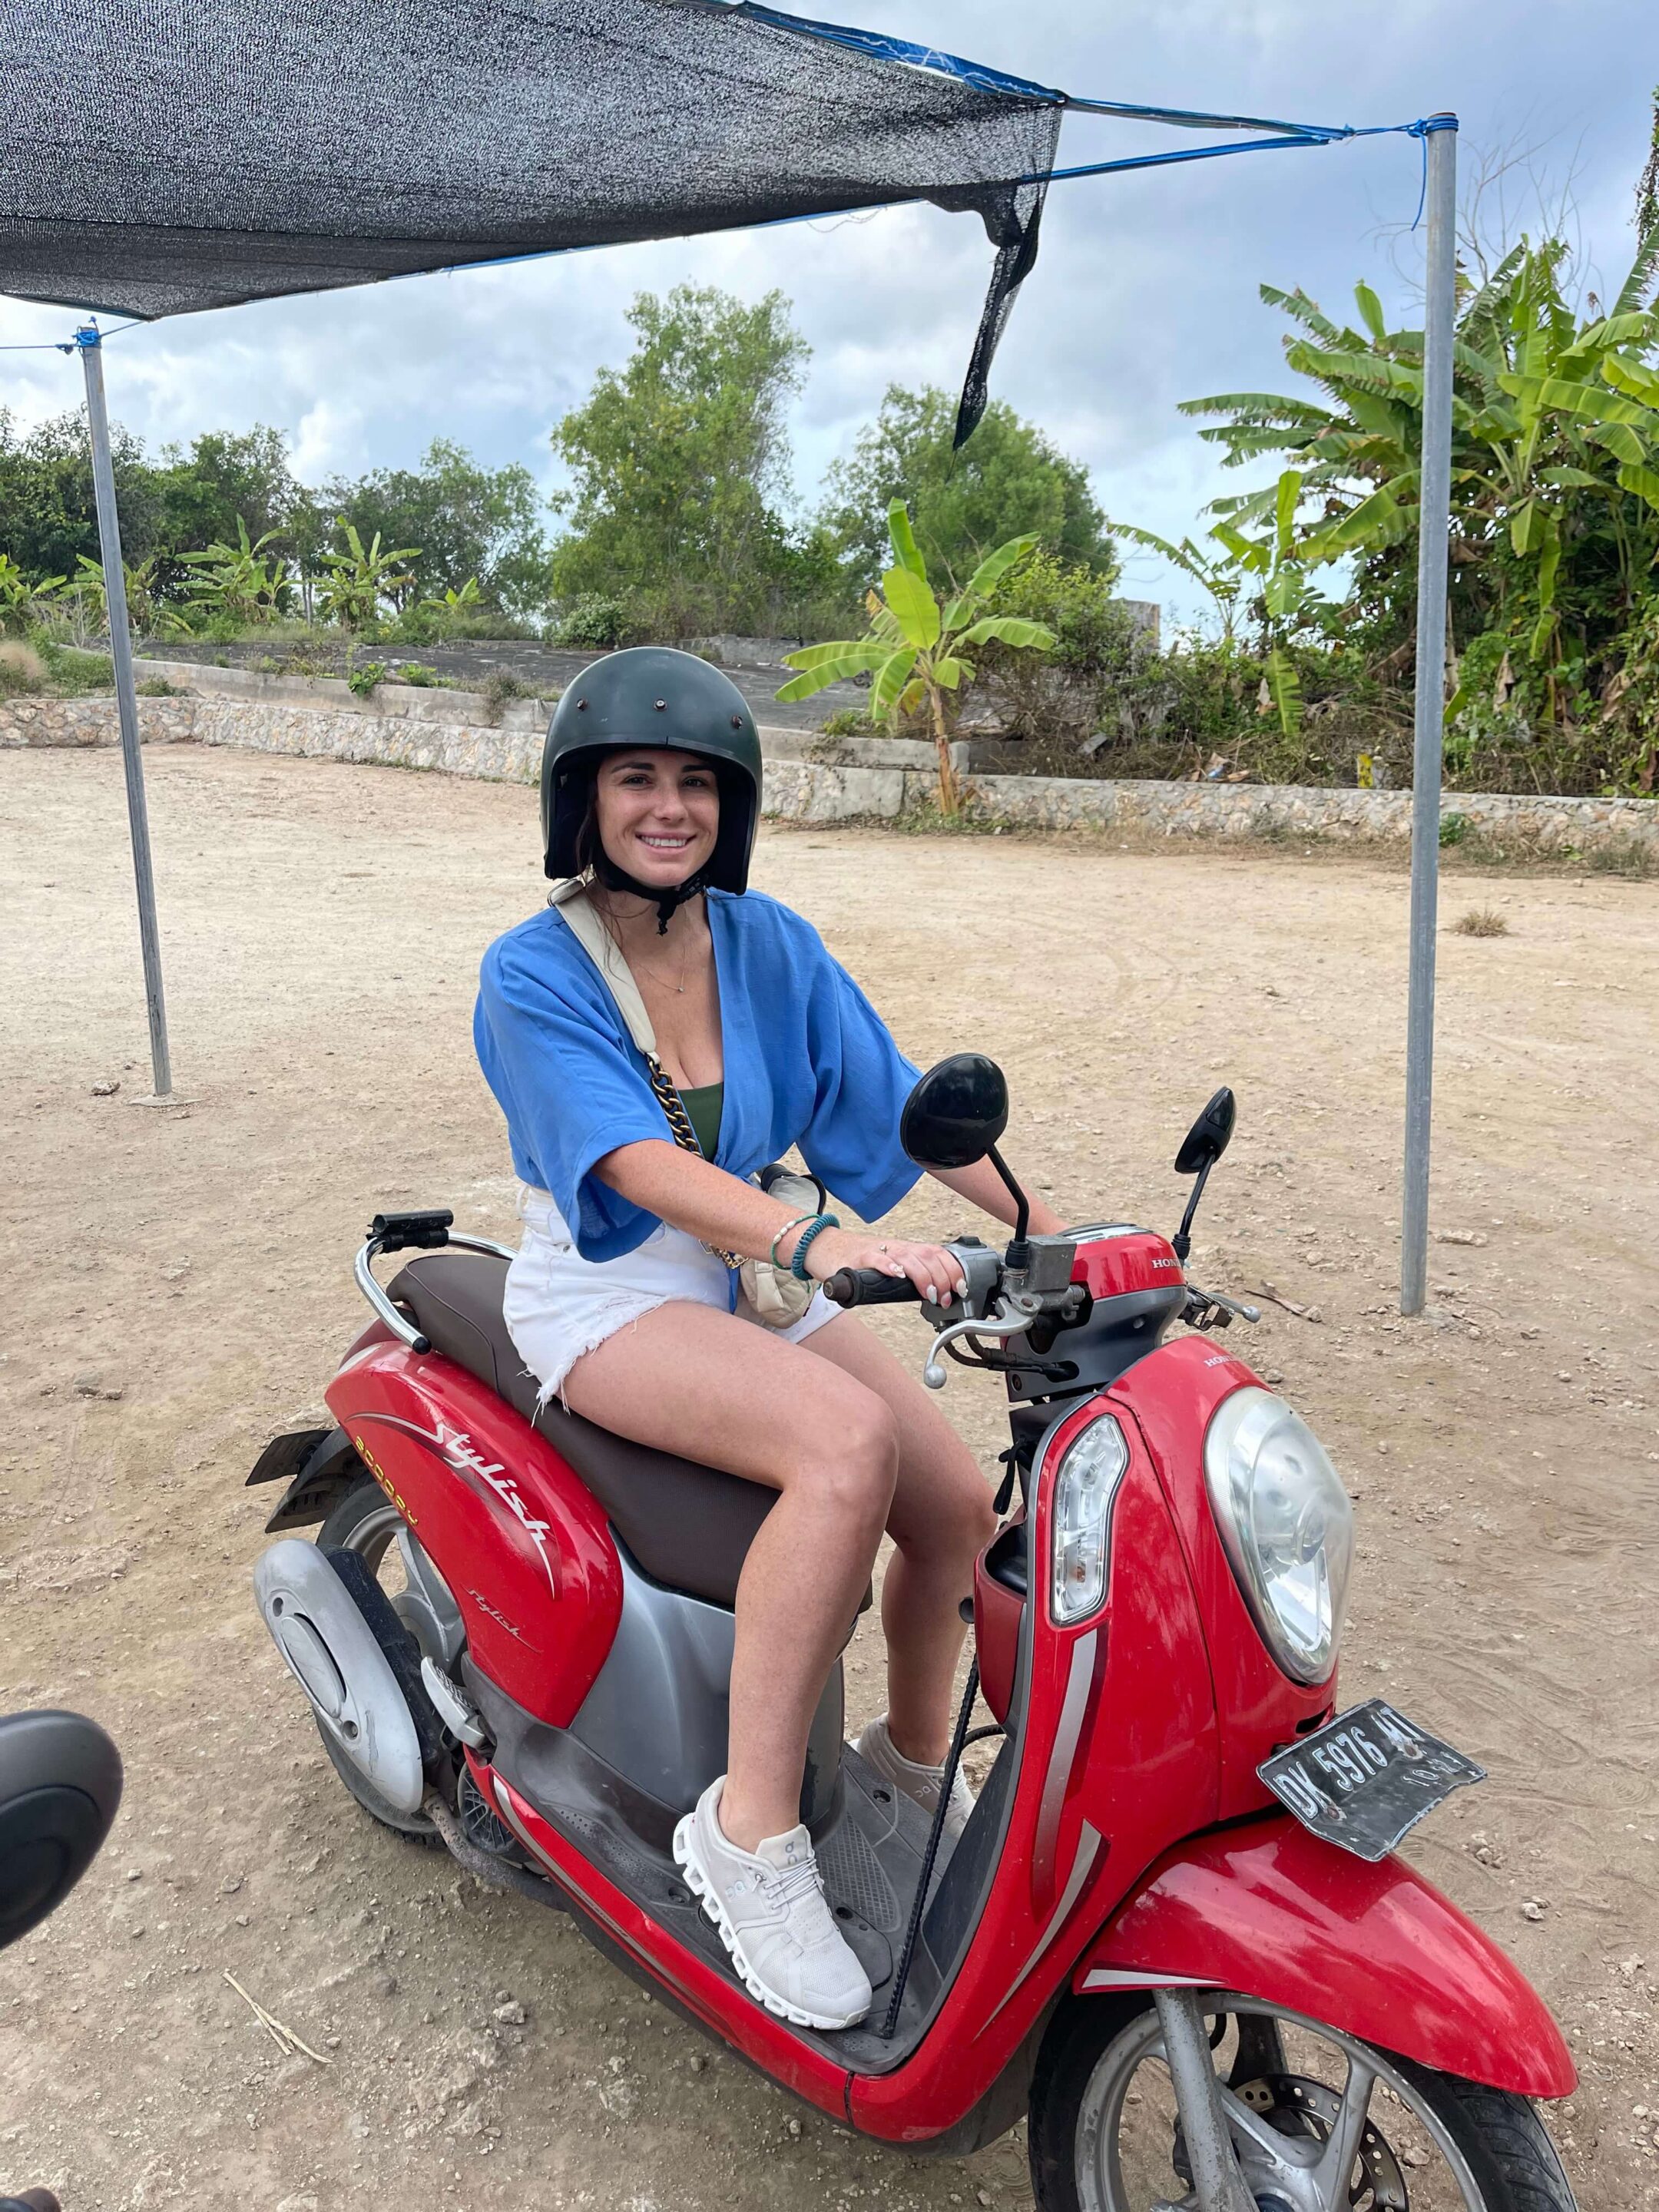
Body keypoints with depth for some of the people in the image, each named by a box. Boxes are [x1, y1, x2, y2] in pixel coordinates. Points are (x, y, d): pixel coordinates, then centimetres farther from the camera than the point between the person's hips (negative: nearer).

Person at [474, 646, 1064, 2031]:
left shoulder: (767, 941, 1)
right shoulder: (533, 972, -14)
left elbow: (894, 1100, -1)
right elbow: (638, 1164, -29)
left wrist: (1052, 1230, -10)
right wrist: (814, 1240, -45)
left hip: (749, 1274, 6)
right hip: (606, 1294, -5)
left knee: (960, 1507, -8)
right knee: (850, 1441, -32)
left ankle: (913, 1760, 22)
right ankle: (751, 1830, -19)